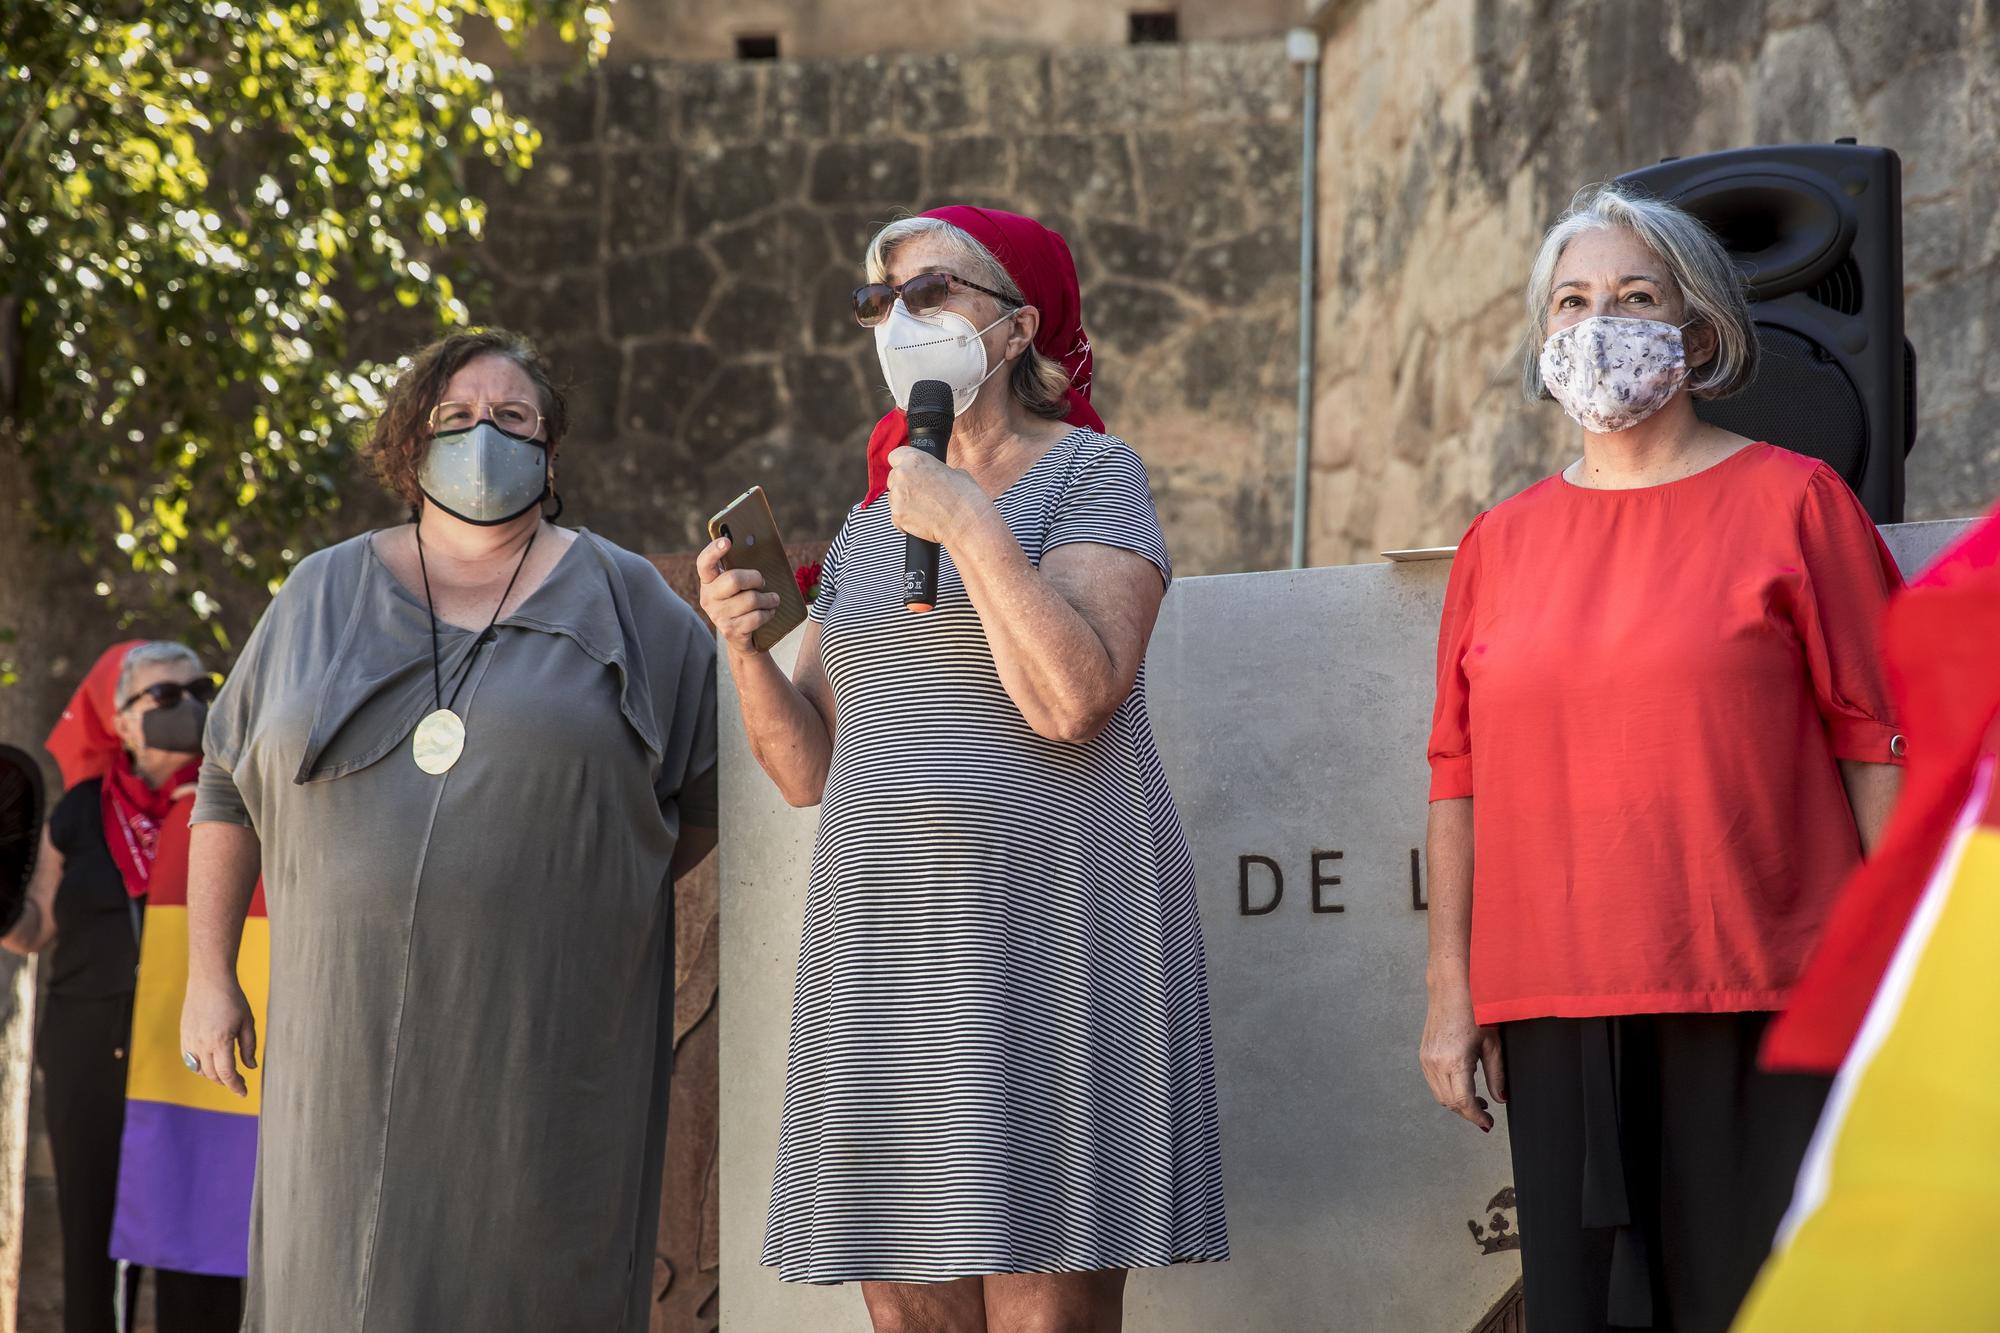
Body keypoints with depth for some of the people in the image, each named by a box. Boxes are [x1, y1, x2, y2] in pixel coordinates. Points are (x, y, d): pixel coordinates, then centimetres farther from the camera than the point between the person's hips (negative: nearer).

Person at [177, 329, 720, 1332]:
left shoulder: (623, 600, 4)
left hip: (547, 1035, -2)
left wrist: (611, 883, 8)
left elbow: (721, 776, 9)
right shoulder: (320, 598, 10)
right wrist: (206, 976, 11)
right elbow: (228, 788, 14)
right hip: (359, 1026, 2)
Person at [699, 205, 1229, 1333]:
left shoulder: (1091, 473, 2)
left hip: (1044, 932, -6)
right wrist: (746, 647, 1)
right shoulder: (872, 524, 21)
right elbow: (808, 769, 18)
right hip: (885, 942, 6)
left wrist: (971, 524, -11)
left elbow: (1072, 696, -14)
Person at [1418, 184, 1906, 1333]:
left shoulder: (1791, 501, 4)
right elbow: (1460, 782, 13)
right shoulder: (1501, 541, 13)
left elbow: (1879, 740, 1)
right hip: (1558, 1012, 3)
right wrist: (1452, 996, 8)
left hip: (1756, 1009, -3)